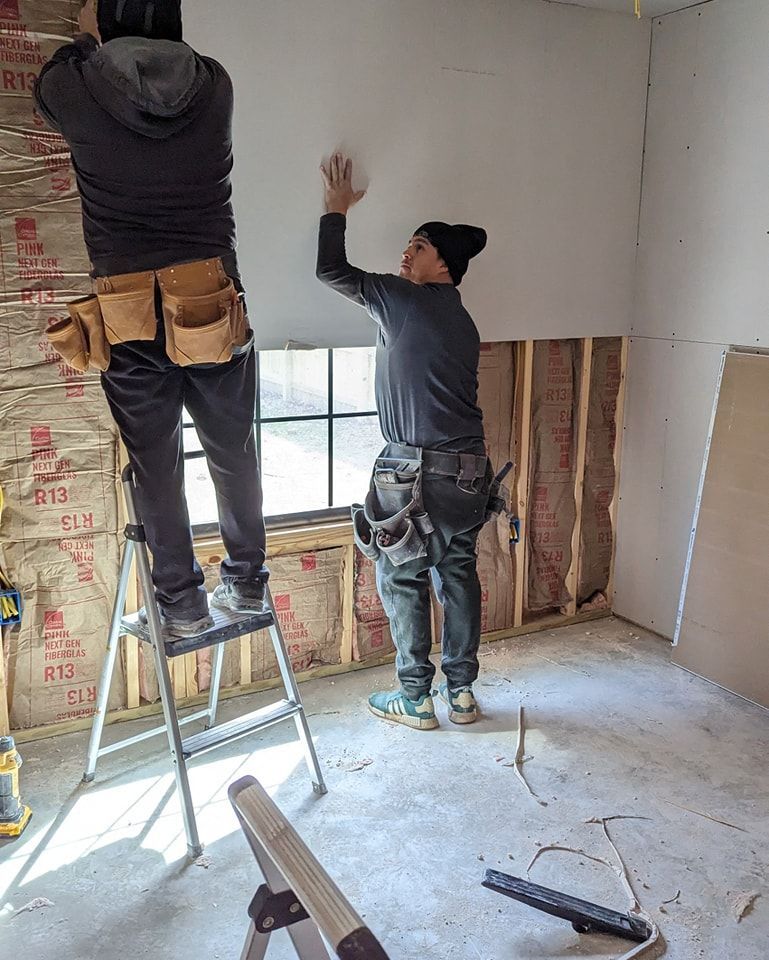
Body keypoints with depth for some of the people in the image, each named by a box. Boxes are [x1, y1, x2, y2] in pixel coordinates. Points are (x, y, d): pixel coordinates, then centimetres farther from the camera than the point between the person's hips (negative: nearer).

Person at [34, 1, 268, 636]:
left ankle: (183, 605, 18)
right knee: (233, 453, 15)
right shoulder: (214, 85, -1)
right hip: (215, 305, 2)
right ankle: (248, 582, 28)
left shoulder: (73, 89, -5)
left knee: (157, 466, 9)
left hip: (131, 317, -1)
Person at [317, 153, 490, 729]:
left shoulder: (400, 298, -6)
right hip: (469, 466, 7)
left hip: (416, 469, -7)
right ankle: (461, 693, 23)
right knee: (459, 575, 14)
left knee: (402, 580, 6)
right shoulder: (465, 323, 14)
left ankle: (416, 700, 15)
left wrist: (337, 210, 18)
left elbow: (331, 271, 4)